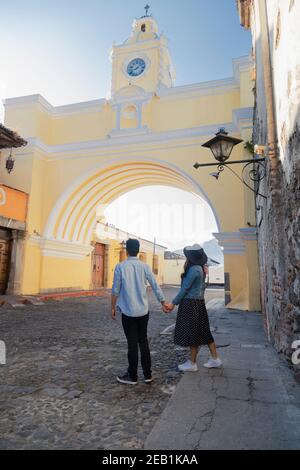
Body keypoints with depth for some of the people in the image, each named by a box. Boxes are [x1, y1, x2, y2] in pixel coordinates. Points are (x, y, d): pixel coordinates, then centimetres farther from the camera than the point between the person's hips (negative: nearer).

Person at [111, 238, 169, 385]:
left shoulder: (120, 267, -9)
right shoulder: (145, 266, -2)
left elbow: (115, 290, -7)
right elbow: (156, 286, 2)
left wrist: (113, 307, 6)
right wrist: (163, 303, 15)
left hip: (128, 312, -3)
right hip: (143, 311, 3)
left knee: (132, 343, 7)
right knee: (143, 341, 15)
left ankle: (132, 376, 20)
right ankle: (147, 374, 23)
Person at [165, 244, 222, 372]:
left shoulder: (193, 269, -19)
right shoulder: (201, 268, 8)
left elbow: (185, 289, -17)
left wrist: (174, 303, -11)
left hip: (191, 304, -9)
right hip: (199, 302, 9)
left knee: (192, 333, 2)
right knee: (203, 331, 16)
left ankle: (192, 363, 15)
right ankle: (215, 359, 25)